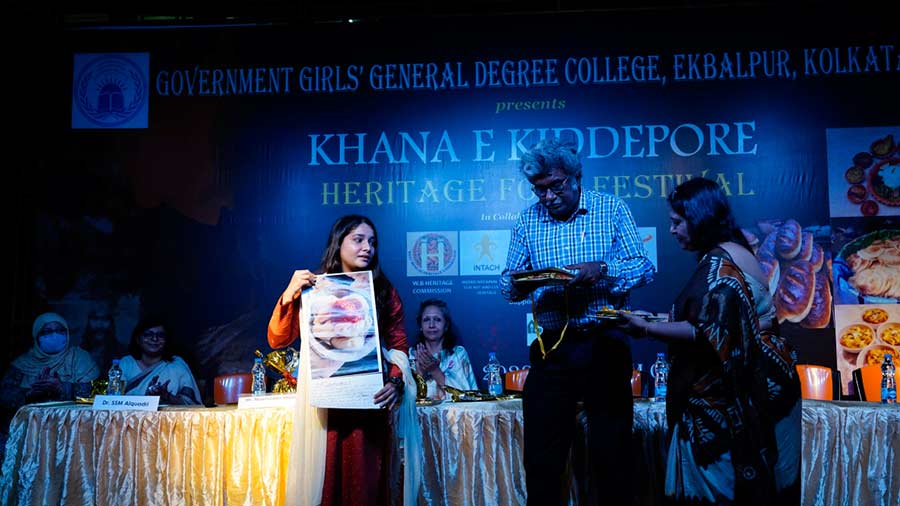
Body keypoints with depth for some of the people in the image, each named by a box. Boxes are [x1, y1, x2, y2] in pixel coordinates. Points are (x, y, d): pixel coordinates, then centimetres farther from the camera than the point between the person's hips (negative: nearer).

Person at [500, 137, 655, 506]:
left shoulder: (611, 209, 1)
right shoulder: (528, 221, 6)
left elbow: (645, 268, -4)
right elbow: (508, 284, 7)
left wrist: (603, 270, -23)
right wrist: (518, 283, -18)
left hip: (604, 345, -1)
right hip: (551, 348, 2)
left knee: (612, 455, 8)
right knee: (541, 459, 7)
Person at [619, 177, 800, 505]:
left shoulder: (718, 262, -17)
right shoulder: (734, 251, 14)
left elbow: (708, 333, -24)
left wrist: (646, 329, -19)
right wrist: (660, 319, 18)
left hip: (737, 393, -10)